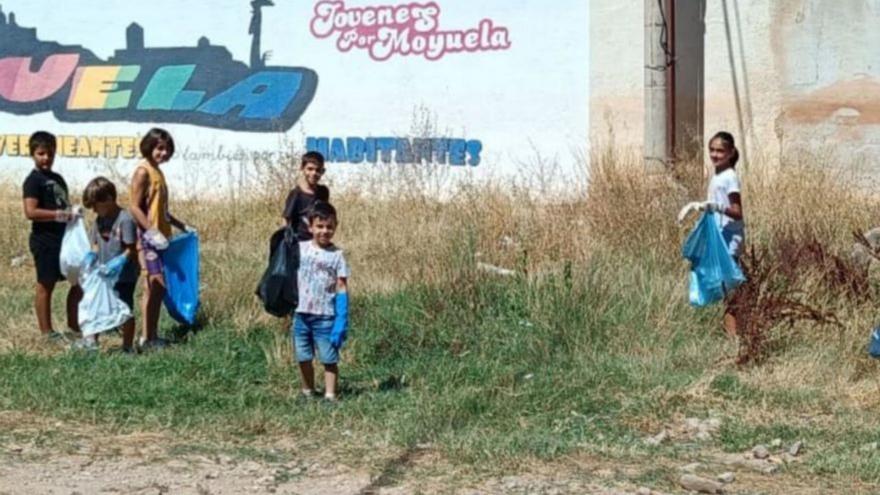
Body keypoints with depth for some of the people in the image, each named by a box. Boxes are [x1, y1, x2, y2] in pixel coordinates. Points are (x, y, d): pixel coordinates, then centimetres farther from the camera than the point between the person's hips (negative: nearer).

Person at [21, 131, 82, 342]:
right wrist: (62, 214, -24)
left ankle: (74, 325, 21)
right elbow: (31, 212, -20)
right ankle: (47, 331, 7)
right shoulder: (33, 181, -9)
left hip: (64, 237, 8)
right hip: (45, 240, -8)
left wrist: (73, 212, 6)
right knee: (46, 285, -1)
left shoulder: (58, 179, 16)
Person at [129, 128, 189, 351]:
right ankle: (146, 338, -9)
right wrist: (153, 232, -23)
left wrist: (182, 226, 24)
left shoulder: (157, 172, 17)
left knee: (159, 287, 9)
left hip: (161, 237, 9)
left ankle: (153, 335, 15)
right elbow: (135, 208, -16)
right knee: (154, 285, -11)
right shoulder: (143, 171, -9)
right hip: (148, 238, -9)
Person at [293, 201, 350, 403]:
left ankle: (330, 395, 8)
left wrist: (342, 320, -11)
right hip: (301, 314, 3)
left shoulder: (336, 255, -4)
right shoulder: (300, 248, 4)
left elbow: (342, 288, -5)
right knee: (303, 358, 10)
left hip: (325, 316, -3)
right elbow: (291, 278, 11)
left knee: (329, 359, 0)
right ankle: (307, 393, 23)